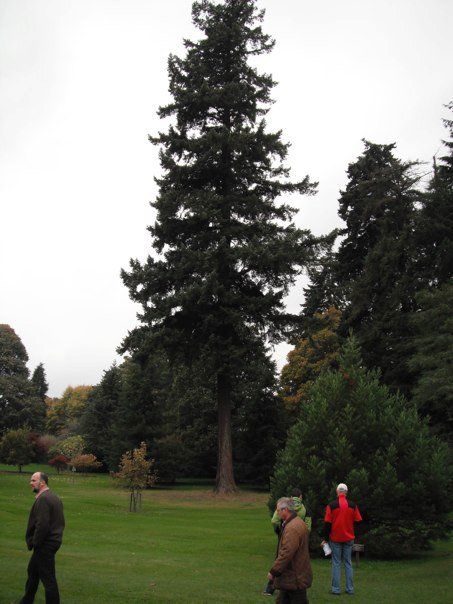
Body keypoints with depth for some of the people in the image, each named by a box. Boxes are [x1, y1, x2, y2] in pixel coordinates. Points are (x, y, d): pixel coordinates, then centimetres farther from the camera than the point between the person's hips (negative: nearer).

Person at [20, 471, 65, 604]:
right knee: (32, 571, 24)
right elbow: (61, 522, 17)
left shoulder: (43, 499, -20)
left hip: (45, 545, -11)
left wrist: (34, 543, -13)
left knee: (48, 578, -2)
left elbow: (42, 525, -26)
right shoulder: (54, 497, 12)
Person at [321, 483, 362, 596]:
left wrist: (325, 539, -2)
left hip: (335, 539, -2)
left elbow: (327, 523, -8)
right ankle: (350, 589, 11)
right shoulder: (352, 505, -2)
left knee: (336, 563, 4)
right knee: (348, 563, 10)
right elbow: (358, 521, 1)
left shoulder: (331, 505, -8)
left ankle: (336, 589, 4)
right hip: (349, 539, 2)